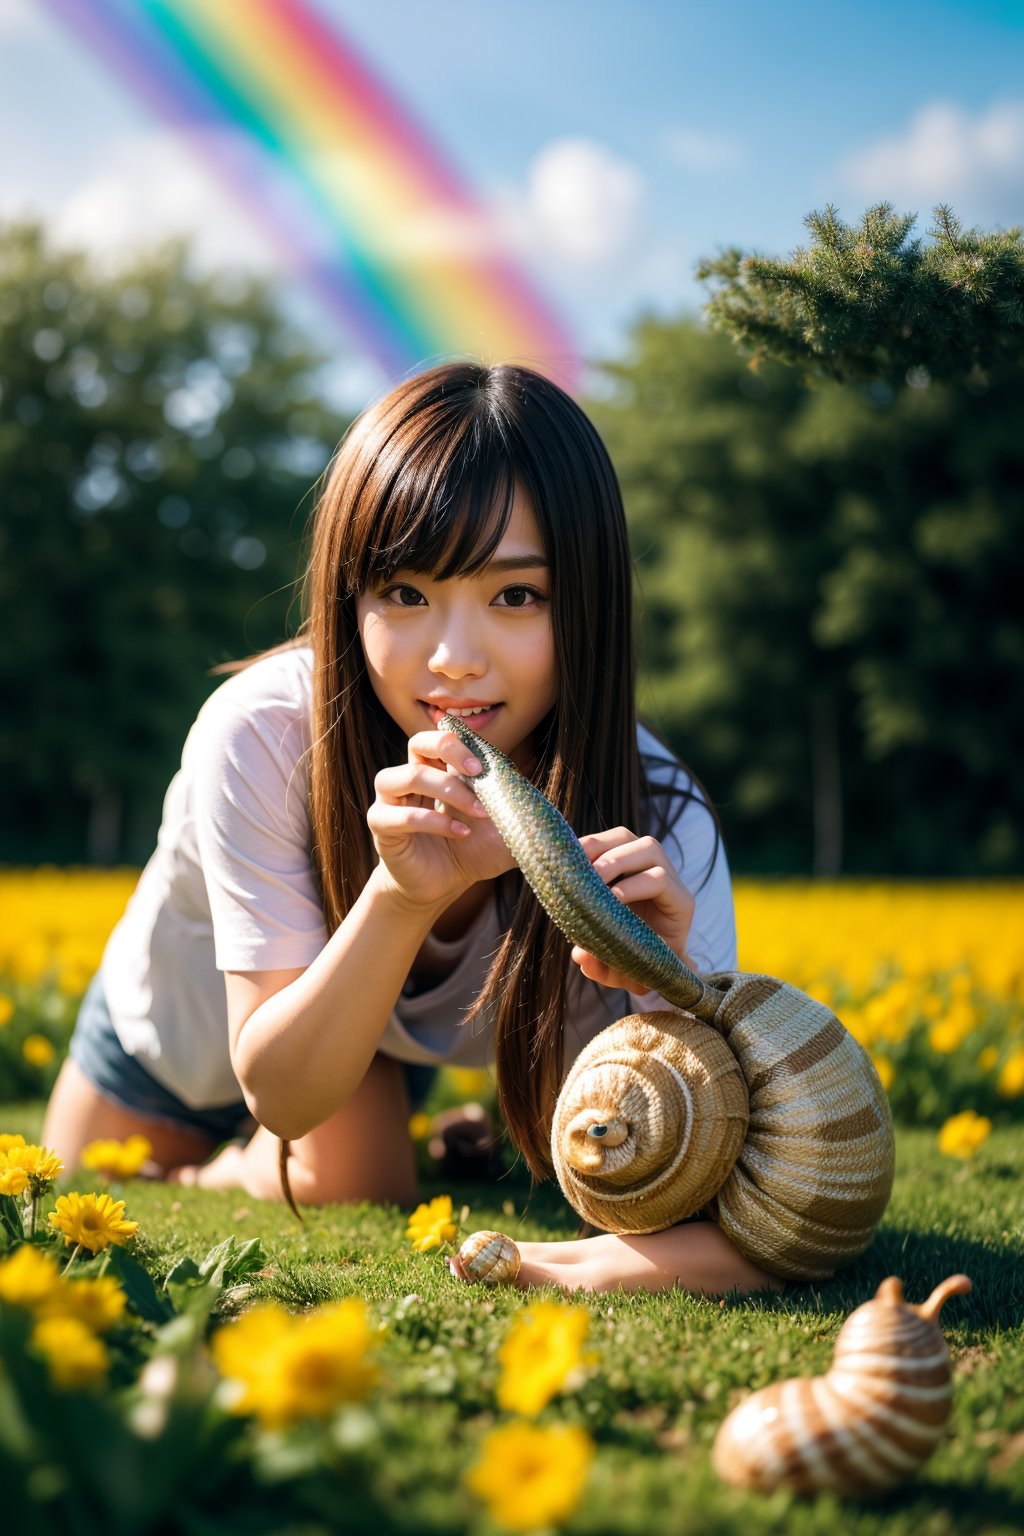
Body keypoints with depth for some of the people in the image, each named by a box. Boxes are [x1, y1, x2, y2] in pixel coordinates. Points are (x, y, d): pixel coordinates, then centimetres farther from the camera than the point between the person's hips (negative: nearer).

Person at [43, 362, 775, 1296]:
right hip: (179, 1034, 0)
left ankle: (213, 1178, 19)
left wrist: (671, 994, -62)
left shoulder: (657, 817, -38)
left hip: (378, 1056, 1)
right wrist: (400, 895, -56)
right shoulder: (262, 735, -41)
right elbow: (279, 1093, -39)